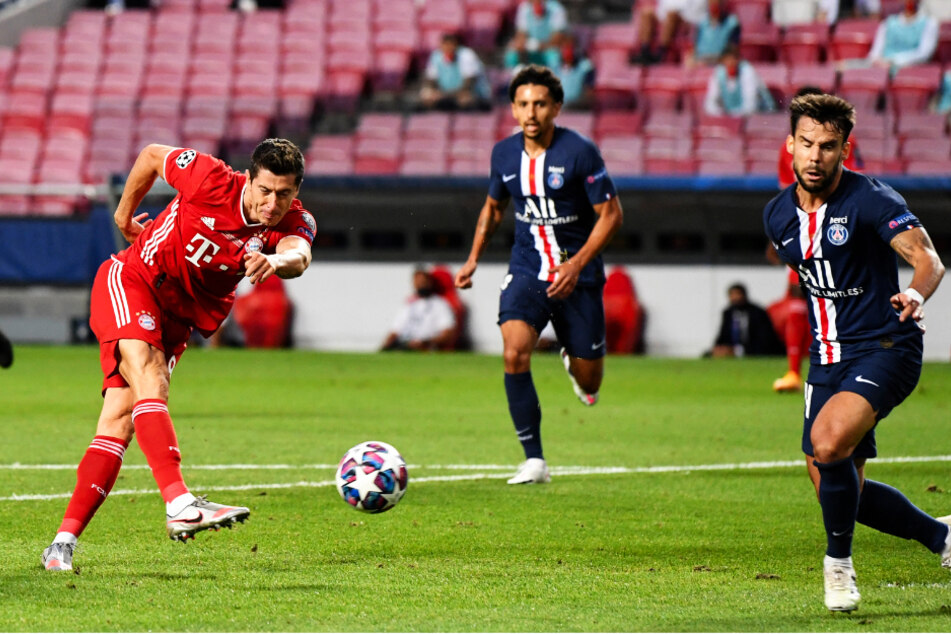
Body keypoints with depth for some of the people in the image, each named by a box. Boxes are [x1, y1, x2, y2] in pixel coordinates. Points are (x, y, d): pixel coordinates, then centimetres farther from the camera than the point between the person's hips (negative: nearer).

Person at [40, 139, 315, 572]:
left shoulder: (293, 224, -13)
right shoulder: (212, 180, -19)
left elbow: (299, 255, -37)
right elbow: (151, 155, 0)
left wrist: (278, 260, -60)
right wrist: (124, 215, 11)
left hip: (178, 320, 4)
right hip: (131, 281, -4)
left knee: (119, 422, -5)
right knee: (149, 381, -29)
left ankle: (64, 542, -5)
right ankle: (179, 504, -45)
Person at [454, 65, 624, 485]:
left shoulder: (580, 152, -14)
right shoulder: (504, 154, 0)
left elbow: (611, 214, -11)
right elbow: (493, 206, 19)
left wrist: (576, 264, -20)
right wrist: (474, 258, 10)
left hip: (577, 275, -2)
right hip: (526, 270, 2)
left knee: (588, 384, 4)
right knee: (515, 353, -22)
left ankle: (573, 359, 45)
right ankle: (534, 460, -14)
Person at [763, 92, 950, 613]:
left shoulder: (871, 200, -15)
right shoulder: (778, 214, 5)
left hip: (884, 349, -7)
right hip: (827, 356, 7)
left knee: (829, 442, -31)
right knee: (841, 491, 6)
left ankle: (838, 561, -8)